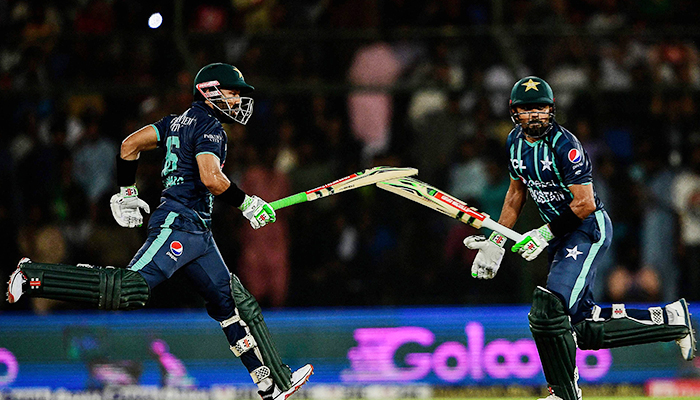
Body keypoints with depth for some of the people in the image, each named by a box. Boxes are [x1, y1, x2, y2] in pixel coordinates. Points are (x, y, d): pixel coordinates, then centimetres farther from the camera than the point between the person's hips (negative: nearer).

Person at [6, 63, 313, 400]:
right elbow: (211, 178, -21)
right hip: (179, 223, -11)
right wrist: (246, 204, -8)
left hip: (198, 231, 11)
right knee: (131, 290, -25)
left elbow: (130, 145, 22)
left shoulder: (180, 121, 22)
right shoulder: (210, 126, -6)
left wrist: (126, 192, 28)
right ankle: (33, 278, -20)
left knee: (232, 302, 11)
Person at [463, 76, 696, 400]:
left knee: (548, 311, -22)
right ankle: (669, 319, 22)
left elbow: (585, 204, -20)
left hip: (589, 229, -9)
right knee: (584, 329, 8)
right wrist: (496, 242, 16)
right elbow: (516, 194, 19)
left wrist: (546, 234, -18)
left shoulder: (564, 145, -19)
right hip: (561, 235, 9)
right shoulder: (515, 142, 6)